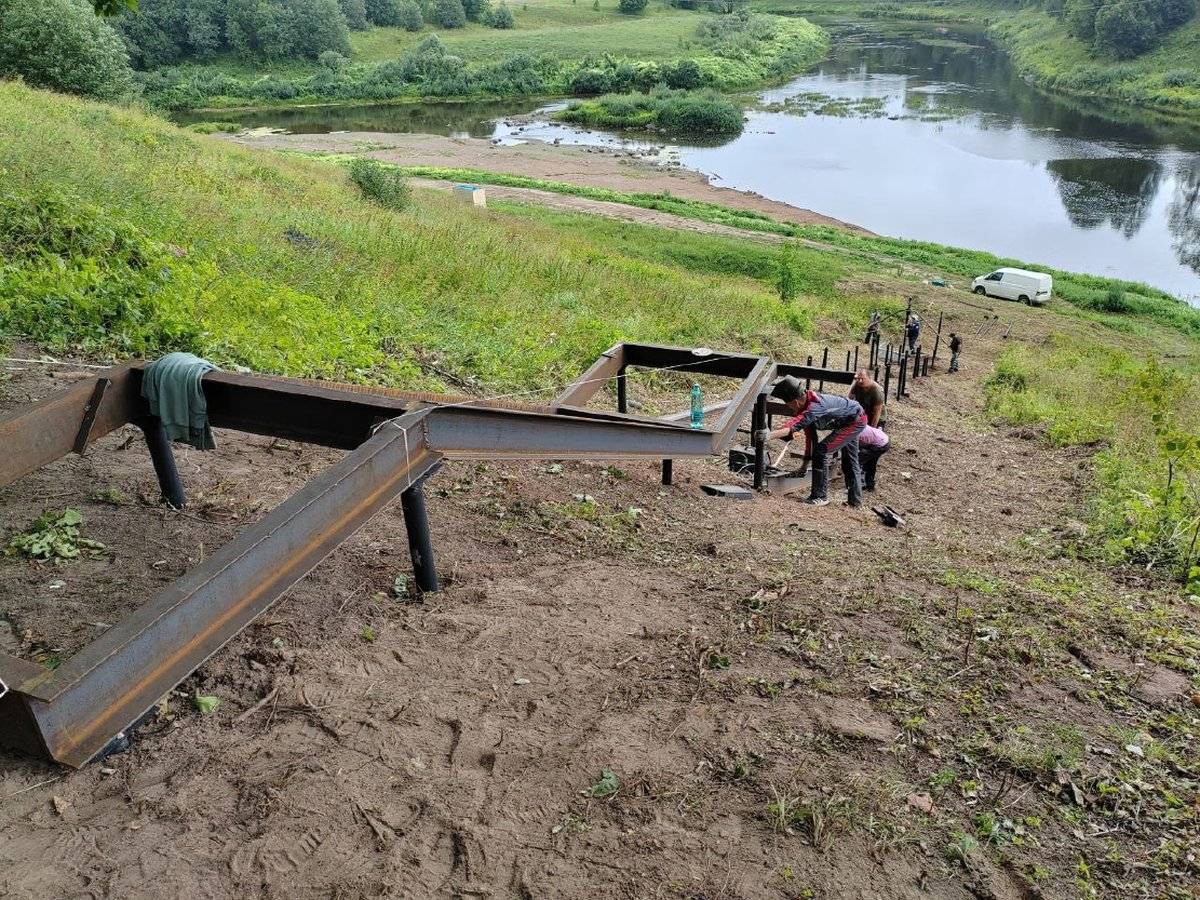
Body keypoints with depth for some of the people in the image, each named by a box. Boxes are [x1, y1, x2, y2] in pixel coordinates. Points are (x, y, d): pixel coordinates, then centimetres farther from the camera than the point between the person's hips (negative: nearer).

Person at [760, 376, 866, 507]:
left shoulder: (815, 406, -36)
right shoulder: (807, 405, -6)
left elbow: (795, 426, -52)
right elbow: (810, 436, 0)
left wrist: (770, 435, -64)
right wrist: (805, 464, 2)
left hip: (856, 421, -10)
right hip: (853, 419, 10)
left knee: (821, 451, -17)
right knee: (850, 461, 22)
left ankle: (820, 496, -9)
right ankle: (855, 499, 38)